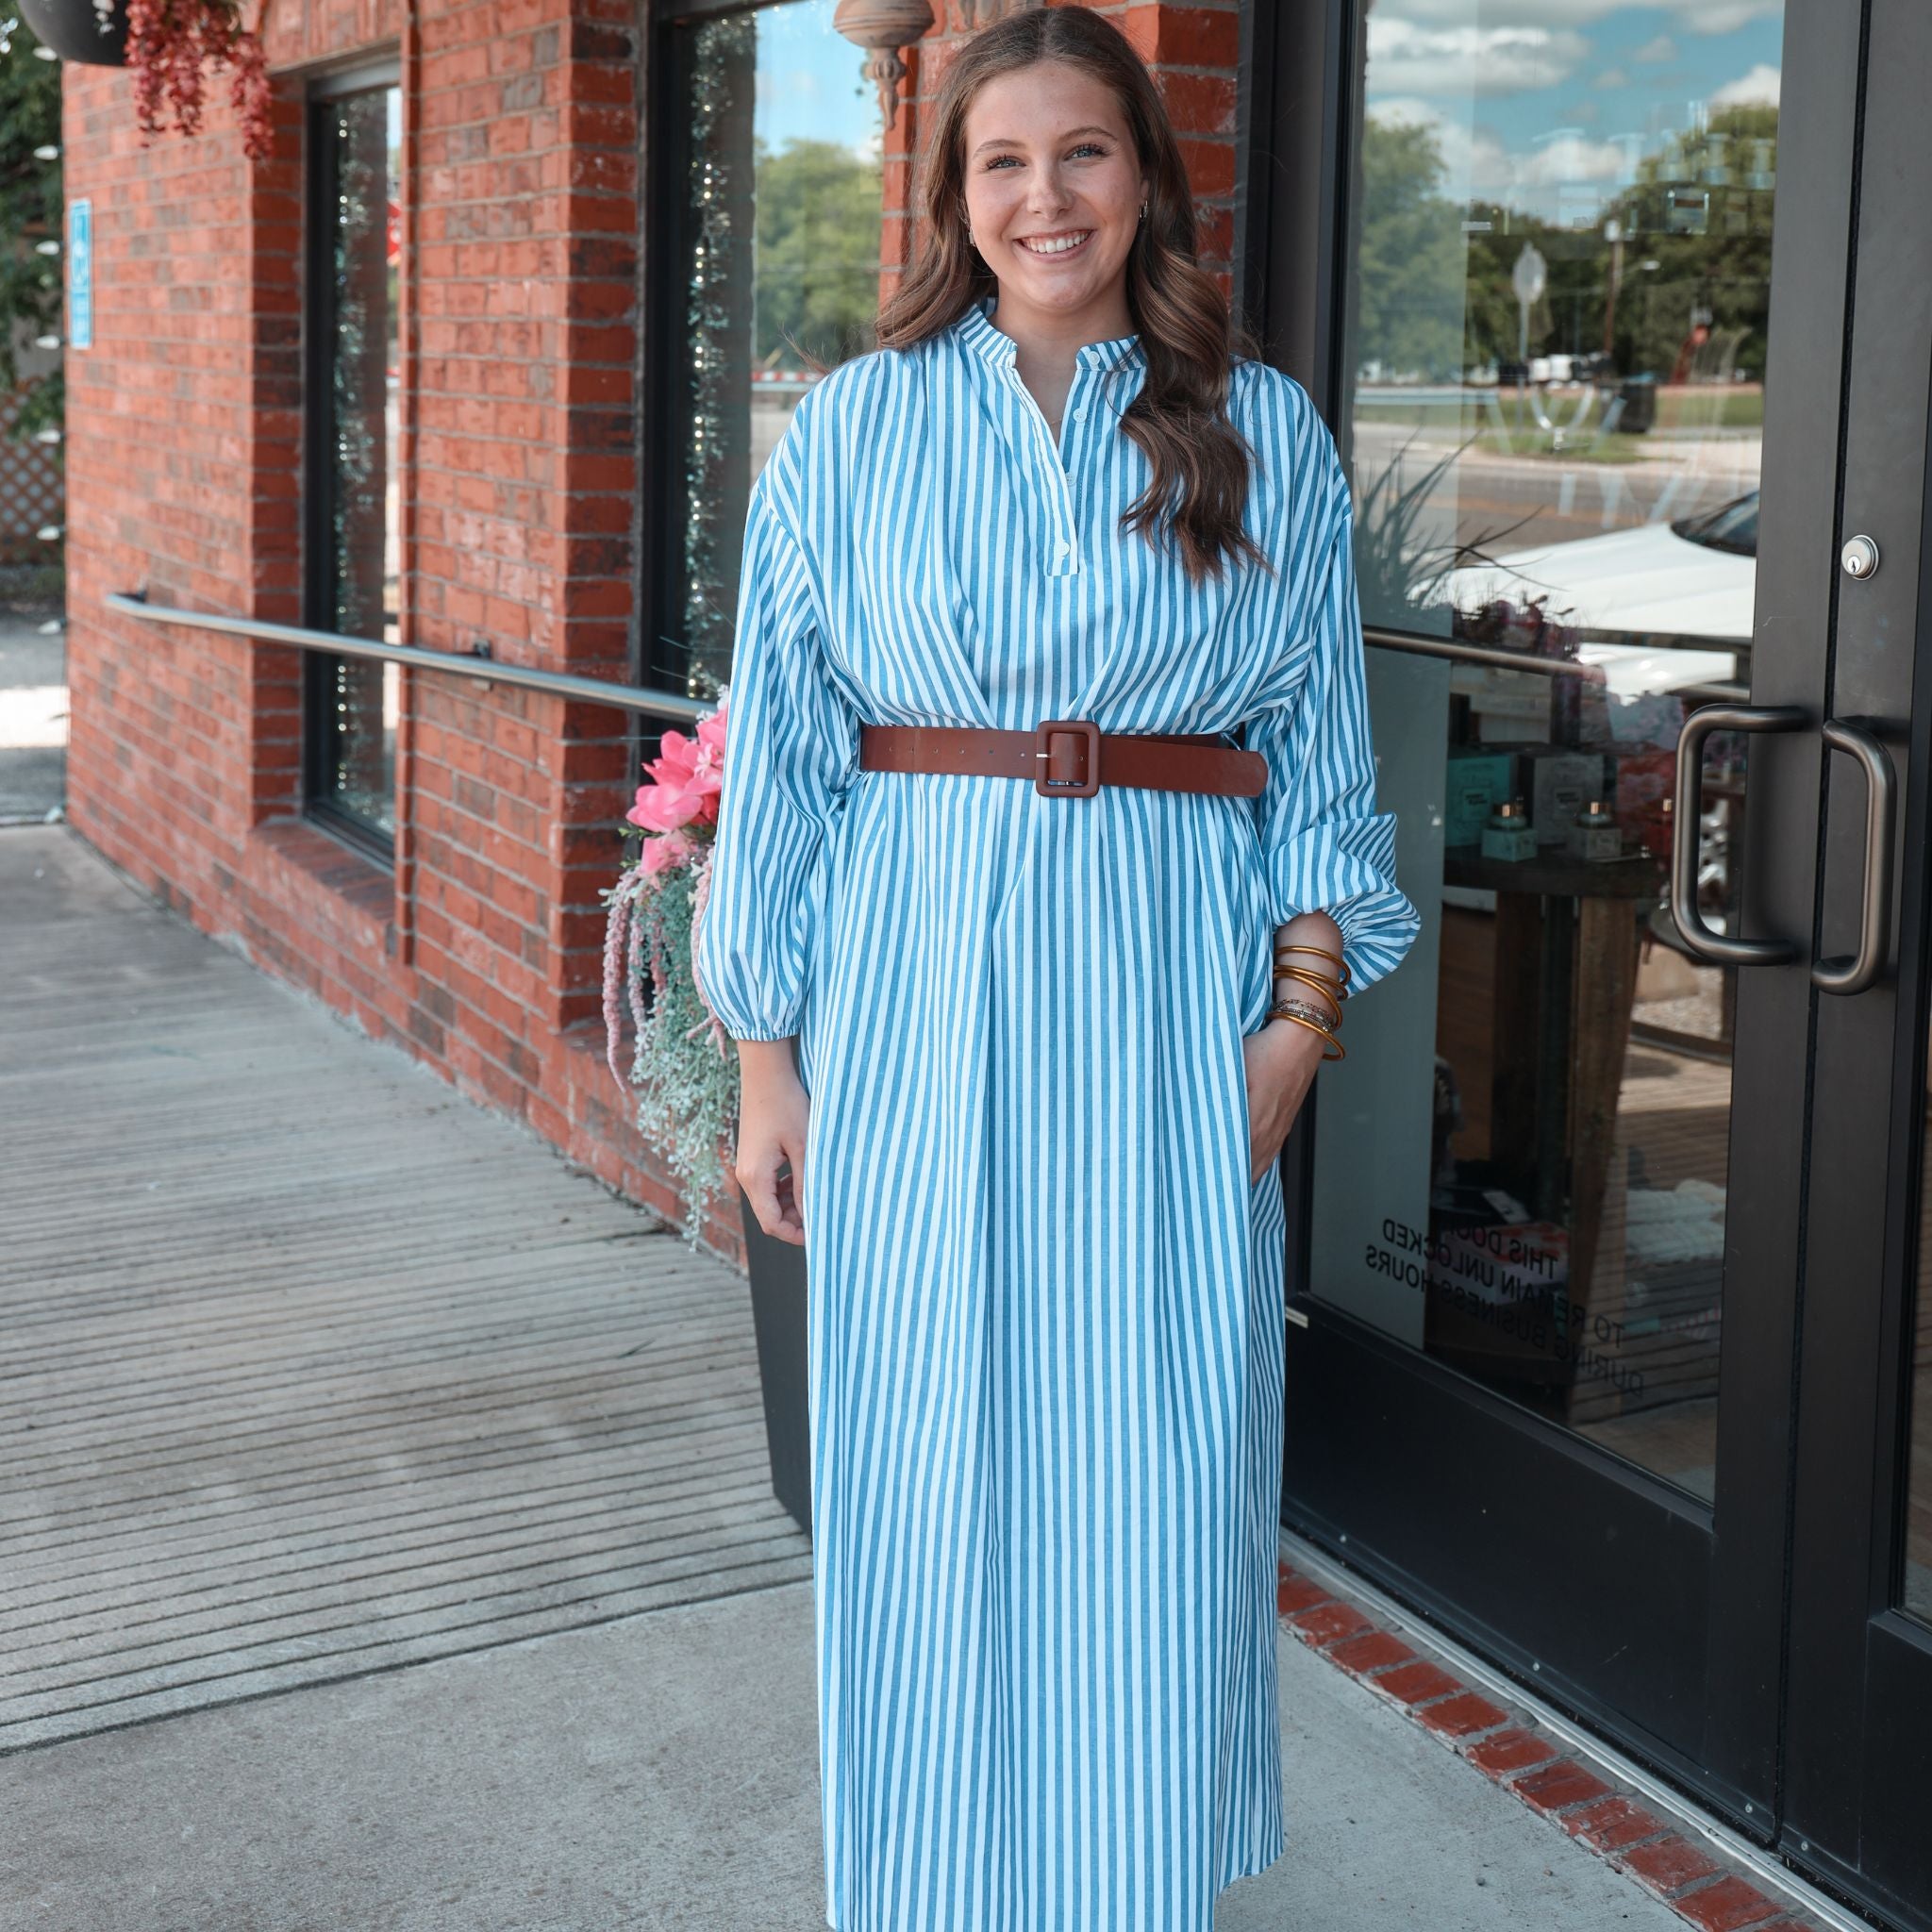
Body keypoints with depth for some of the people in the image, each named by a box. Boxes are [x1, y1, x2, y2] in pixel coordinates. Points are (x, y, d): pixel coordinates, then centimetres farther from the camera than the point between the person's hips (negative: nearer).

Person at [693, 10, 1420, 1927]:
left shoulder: (1266, 438, 7)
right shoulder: (852, 428, 4)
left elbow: (1320, 753, 8)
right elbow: (779, 755, 4)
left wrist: (1302, 1013, -2)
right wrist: (768, 1054, 1)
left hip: (1169, 1001, 1)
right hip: (919, 994, 0)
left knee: (1159, 1490, 3)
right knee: (926, 1477, 6)